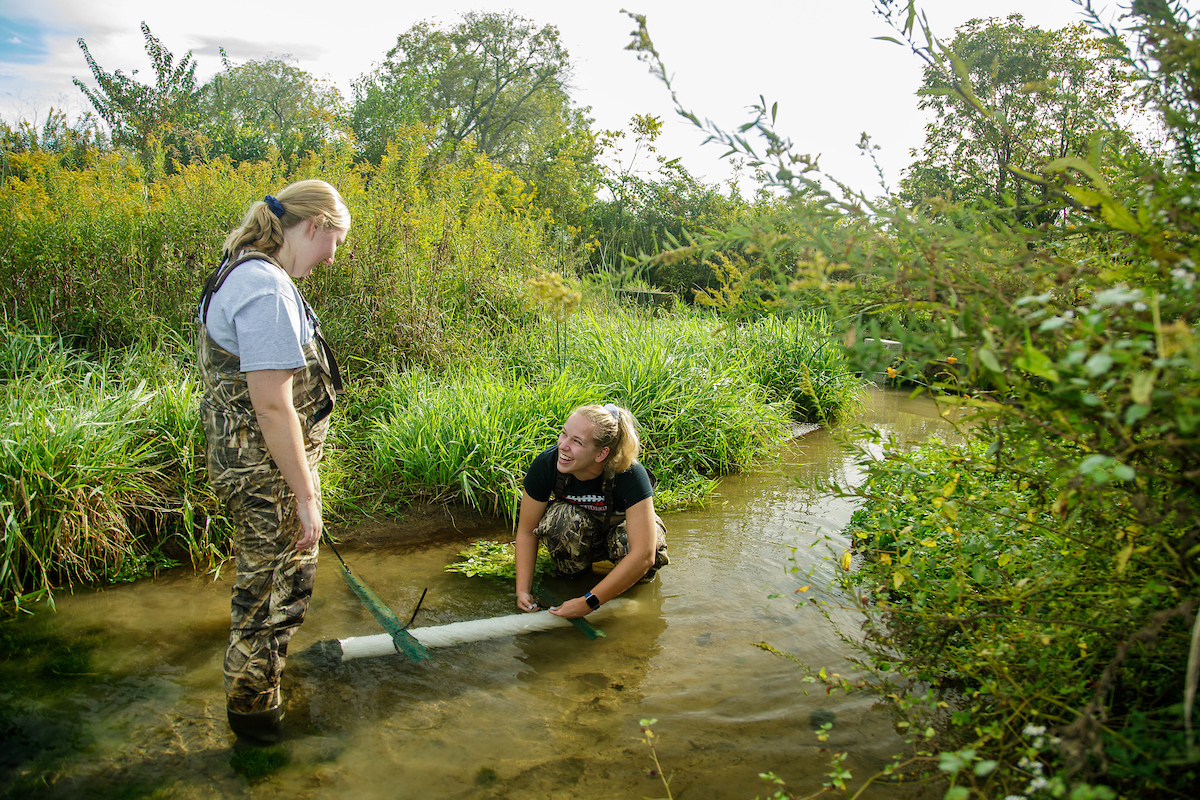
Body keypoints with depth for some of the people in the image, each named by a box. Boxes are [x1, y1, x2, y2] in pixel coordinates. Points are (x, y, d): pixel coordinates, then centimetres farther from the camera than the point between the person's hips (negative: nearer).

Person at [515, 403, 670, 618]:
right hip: (578, 536, 1)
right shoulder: (546, 464, -28)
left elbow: (644, 555, -40)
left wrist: (588, 603, -40)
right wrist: (523, 590, -24)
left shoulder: (631, 475, -36)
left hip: (619, 528, -1)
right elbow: (527, 530, -14)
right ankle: (572, 574, -5)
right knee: (562, 517, -33)